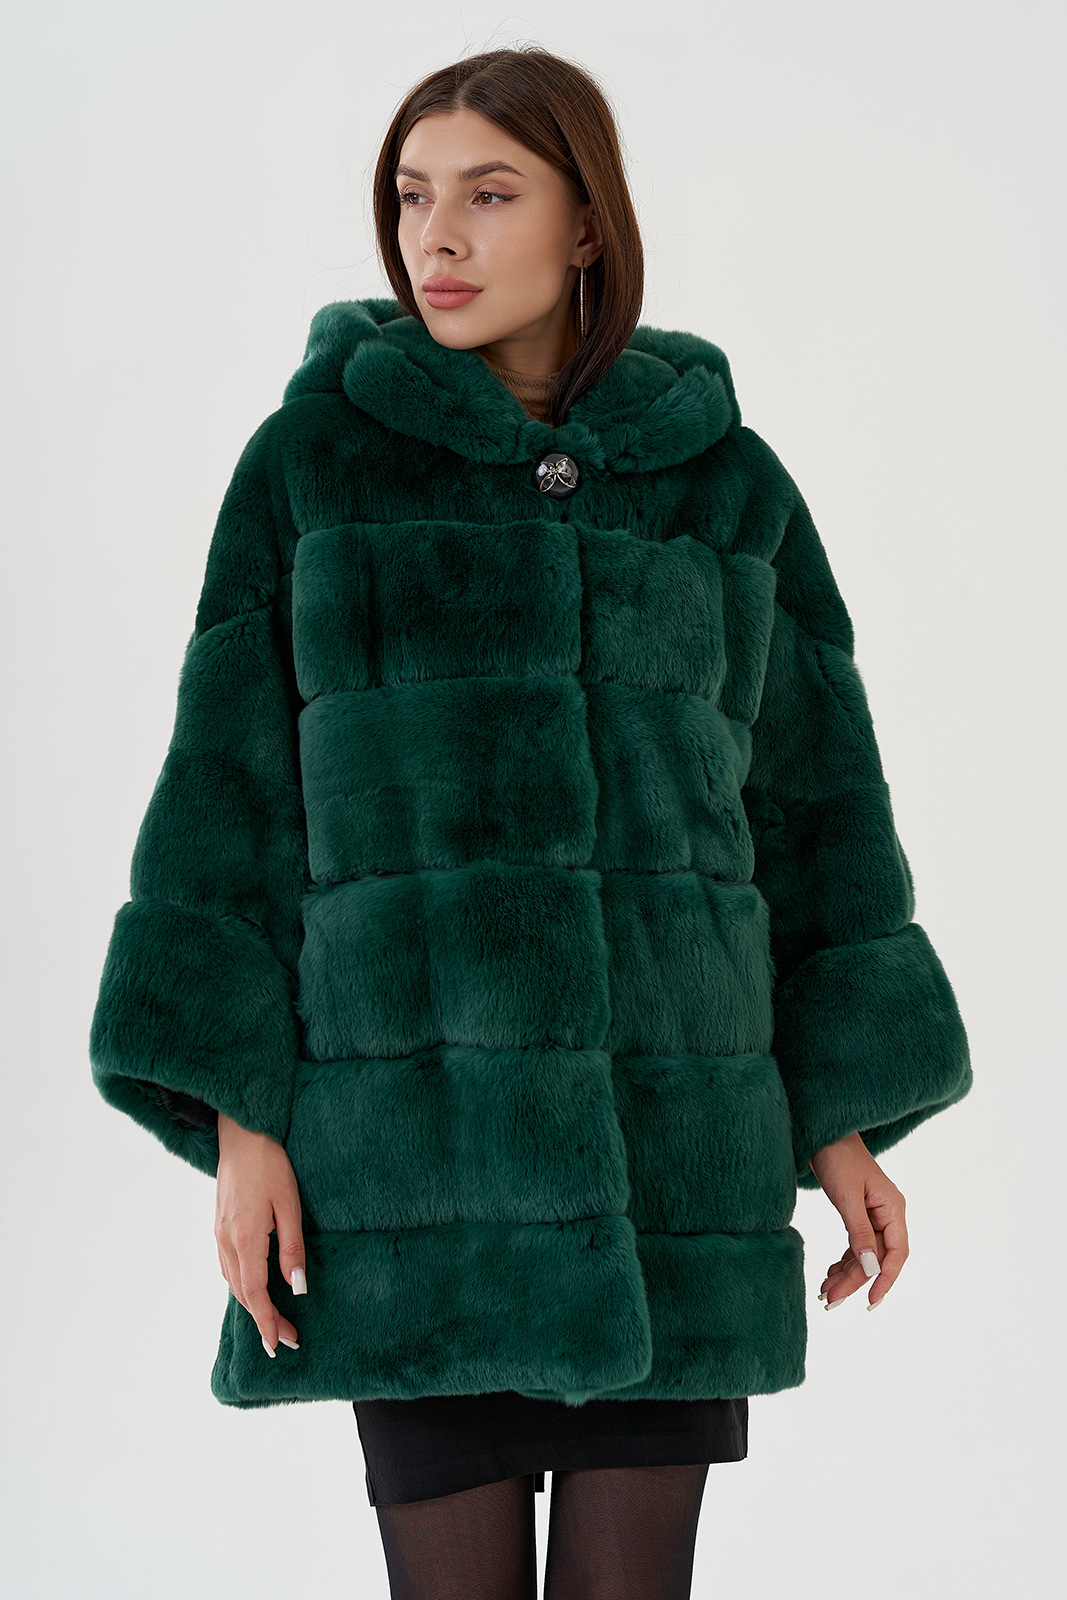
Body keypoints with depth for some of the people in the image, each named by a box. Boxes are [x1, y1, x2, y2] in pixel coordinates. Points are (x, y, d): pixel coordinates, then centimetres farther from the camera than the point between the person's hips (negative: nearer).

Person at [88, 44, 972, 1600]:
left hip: (668, 1130, 2)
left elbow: (808, 795, 9)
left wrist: (845, 1115, 3)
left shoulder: (725, 478, 6)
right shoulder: (312, 458, 1)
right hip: (415, 1115, -1)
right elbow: (234, 789, -1)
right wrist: (238, 1119, -8)